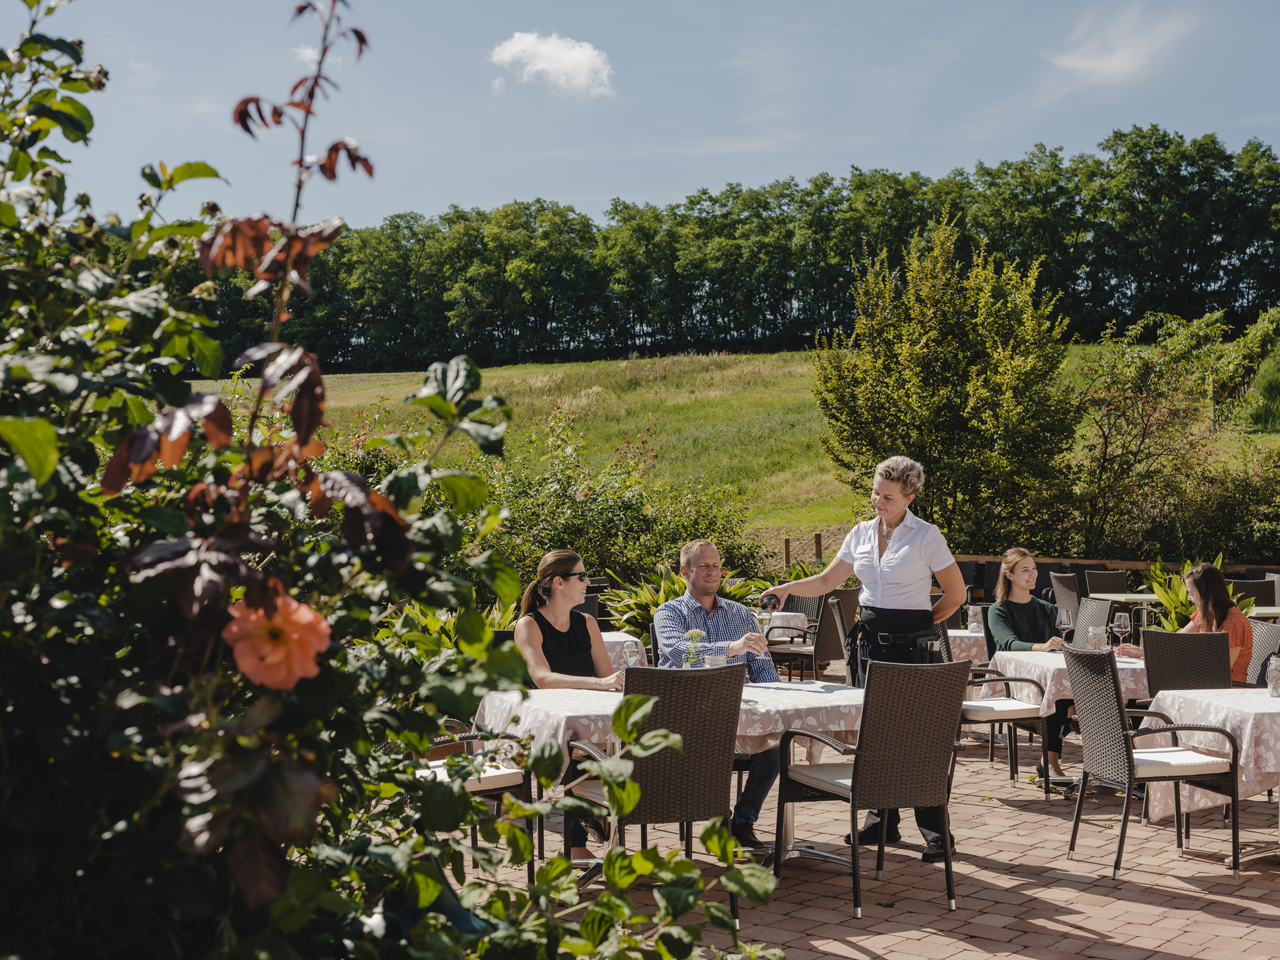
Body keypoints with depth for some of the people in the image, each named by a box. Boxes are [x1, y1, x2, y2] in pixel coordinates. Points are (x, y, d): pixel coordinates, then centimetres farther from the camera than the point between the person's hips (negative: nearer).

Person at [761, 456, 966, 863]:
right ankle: (881, 822, 19)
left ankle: (935, 830, 1)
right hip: (870, 641, 5)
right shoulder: (861, 533, 8)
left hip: (910, 644, -5)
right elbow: (827, 581, 13)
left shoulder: (926, 536, -7)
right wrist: (788, 588, -1)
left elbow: (955, 593, 0)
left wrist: (922, 623, 0)